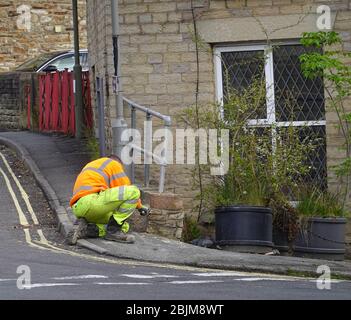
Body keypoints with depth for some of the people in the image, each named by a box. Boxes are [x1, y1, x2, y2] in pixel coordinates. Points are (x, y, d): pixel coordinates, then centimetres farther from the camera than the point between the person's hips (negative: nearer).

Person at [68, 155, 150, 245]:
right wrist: (139, 206, 22)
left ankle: (87, 229, -1)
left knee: (124, 227, 16)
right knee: (134, 192, -9)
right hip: (90, 201, -9)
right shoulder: (115, 164, 13)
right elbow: (126, 189, 7)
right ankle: (113, 230, -9)